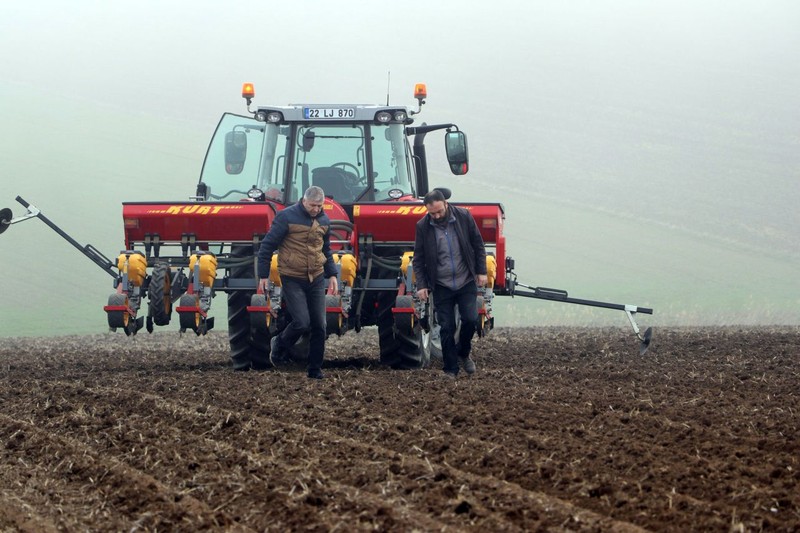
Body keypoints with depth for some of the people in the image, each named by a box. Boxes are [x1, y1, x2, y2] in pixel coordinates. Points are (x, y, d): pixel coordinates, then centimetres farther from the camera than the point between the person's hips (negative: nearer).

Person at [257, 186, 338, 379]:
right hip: (292, 280, -5)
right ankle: (279, 345, 17)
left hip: (316, 279, 5)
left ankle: (315, 369, 14)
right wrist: (263, 275, -6)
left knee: (319, 326, 2)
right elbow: (267, 245, -6)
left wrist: (332, 274, 16)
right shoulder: (287, 217, -11)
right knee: (302, 323, -13)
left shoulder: (324, 220, 8)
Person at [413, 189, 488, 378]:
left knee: (471, 320, -11)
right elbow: (418, 259, 0)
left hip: (466, 283, 0)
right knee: (447, 328, -1)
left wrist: (481, 271, 1)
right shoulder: (423, 226, -7)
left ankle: (463, 353, 17)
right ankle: (450, 370, 9)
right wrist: (421, 285, -7)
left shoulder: (464, 217, -6)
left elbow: (478, 245, 4)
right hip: (442, 287, 0)